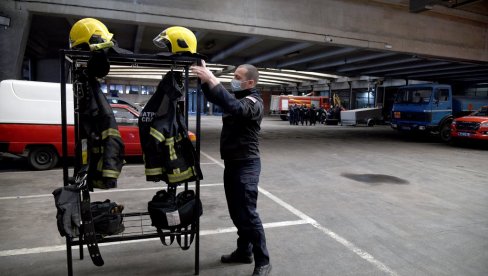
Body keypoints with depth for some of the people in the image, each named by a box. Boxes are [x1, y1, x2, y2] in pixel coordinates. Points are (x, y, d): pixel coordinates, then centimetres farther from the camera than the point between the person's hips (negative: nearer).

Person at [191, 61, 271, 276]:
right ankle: (244, 251, 29)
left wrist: (212, 80, -38)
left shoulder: (253, 103, -16)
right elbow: (214, 98, 15)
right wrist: (205, 79, -3)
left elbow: (235, 107, -36)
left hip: (246, 165, -9)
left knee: (248, 213, -6)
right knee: (236, 212, 15)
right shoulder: (237, 96, 12)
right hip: (232, 163, 9)